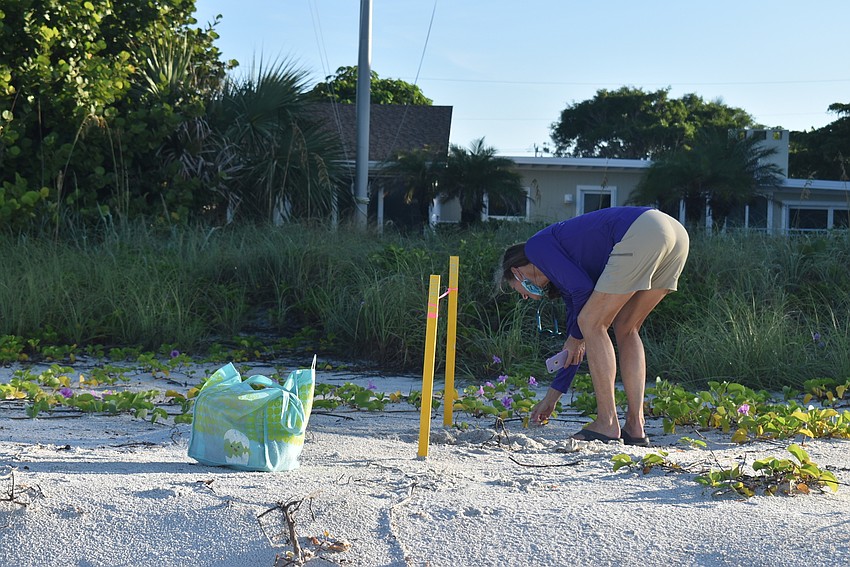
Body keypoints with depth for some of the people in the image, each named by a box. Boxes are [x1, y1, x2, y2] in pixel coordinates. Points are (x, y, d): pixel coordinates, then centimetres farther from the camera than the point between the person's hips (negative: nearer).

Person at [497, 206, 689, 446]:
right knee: (626, 329, 19)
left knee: (591, 324, 1)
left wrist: (576, 337, 10)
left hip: (641, 234, -10)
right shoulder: (563, 279, 31)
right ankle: (635, 426, 14)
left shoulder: (536, 246, 11)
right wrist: (551, 398, 41)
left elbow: (581, 287, -5)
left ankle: (607, 424, 2)